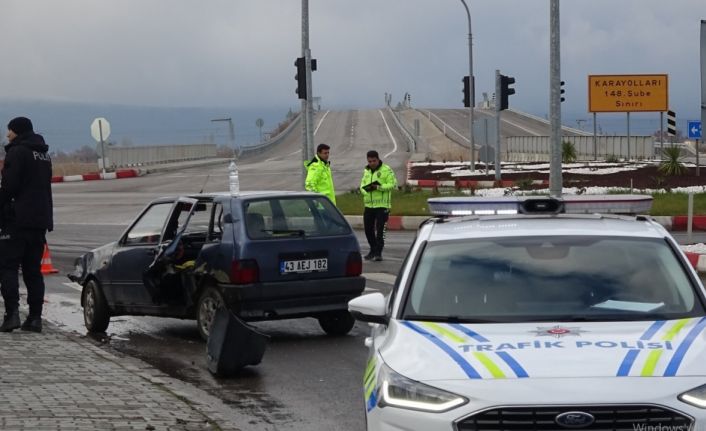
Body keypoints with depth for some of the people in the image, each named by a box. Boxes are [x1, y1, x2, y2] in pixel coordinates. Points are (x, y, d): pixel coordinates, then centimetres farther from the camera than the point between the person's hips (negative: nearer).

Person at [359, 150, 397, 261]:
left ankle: (378, 253, -1)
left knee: (380, 230, -7)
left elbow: (393, 184, -11)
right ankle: (373, 250, 25)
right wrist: (366, 189, -10)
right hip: (368, 205, 6)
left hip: (382, 205, -6)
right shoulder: (366, 171, 15)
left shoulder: (386, 170, -5)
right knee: (368, 229, 9)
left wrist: (378, 187, -22)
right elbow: (362, 185, 14)